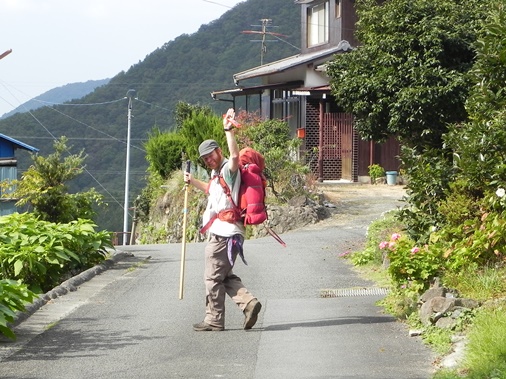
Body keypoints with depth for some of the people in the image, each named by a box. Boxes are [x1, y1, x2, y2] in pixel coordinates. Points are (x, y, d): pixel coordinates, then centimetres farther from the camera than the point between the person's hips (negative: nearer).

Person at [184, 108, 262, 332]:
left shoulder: (228, 169, -10)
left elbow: (235, 156, -34)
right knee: (225, 276, 13)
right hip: (220, 232, 11)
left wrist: (229, 131, -38)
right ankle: (248, 303, 0)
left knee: (214, 277, -3)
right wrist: (193, 182, 37)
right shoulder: (217, 174, 22)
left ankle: (214, 320, 4)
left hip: (224, 233, -11)